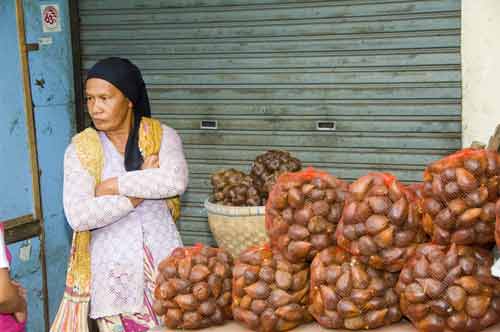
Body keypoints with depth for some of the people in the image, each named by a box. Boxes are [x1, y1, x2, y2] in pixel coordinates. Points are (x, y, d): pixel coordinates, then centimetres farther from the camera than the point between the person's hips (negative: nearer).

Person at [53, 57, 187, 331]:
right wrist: (141, 190, -14)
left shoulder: (162, 136, -1)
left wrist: (114, 185, -16)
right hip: (114, 270, 0)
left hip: (163, 260, 1)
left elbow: (175, 182, -21)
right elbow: (77, 217, -15)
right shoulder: (80, 149, -2)